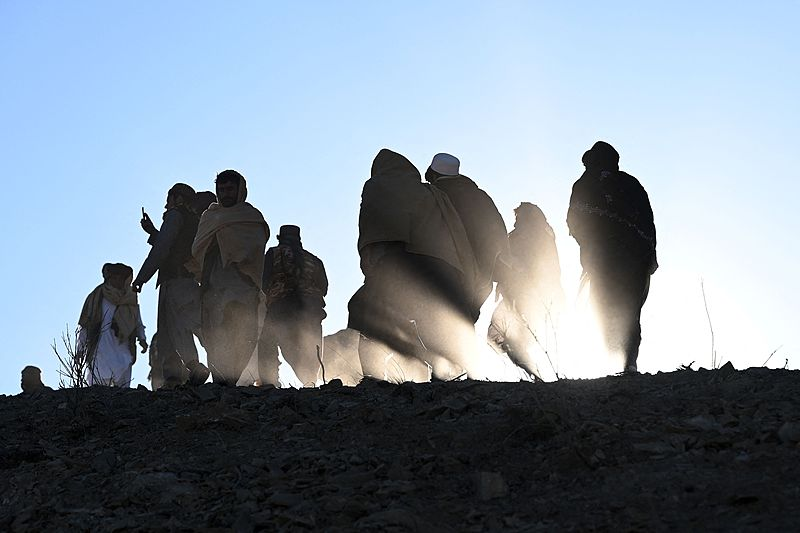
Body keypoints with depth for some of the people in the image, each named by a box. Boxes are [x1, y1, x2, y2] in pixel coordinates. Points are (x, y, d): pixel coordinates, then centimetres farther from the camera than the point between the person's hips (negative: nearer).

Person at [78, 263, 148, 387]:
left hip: (123, 351, 2)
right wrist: (80, 349, 2)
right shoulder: (97, 297, 4)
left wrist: (142, 338, 1)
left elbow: (138, 324, 20)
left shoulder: (131, 300, 13)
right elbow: (84, 325, 6)